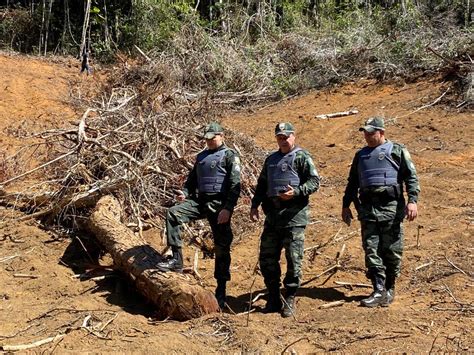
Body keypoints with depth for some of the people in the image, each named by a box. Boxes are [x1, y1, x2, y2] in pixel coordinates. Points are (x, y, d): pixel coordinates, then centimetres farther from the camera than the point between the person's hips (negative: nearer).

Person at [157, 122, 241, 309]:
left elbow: (235, 184, -11)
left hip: (219, 204, -6)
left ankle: (221, 290, 10)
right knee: (173, 213, -17)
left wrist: (228, 208, -20)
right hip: (199, 200, 6)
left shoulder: (230, 155, -2)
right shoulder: (201, 156, 18)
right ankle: (176, 259, -15)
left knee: (221, 248, 0)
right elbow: (192, 179, 25)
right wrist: (184, 192, 3)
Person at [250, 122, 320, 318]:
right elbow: (261, 184, 24)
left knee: (293, 260, -1)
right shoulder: (271, 159, 19)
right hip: (272, 215, 7)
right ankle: (273, 299, 19)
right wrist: (255, 205, 14)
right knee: (267, 259, 8)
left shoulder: (302, 157, -1)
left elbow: (314, 181, -8)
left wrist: (296, 192, -22)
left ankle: (289, 301, 9)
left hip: (294, 215, -6)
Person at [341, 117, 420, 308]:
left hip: (391, 208, -4)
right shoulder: (361, 155, 18)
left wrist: (412, 201, -15)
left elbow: (411, 177, -3)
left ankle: (389, 289, 16)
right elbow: (352, 183, 24)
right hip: (367, 209, 4)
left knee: (391, 251, 2)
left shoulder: (397, 151, 4)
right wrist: (346, 205, 18)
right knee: (371, 250, -1)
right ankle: (379, 291, 2)